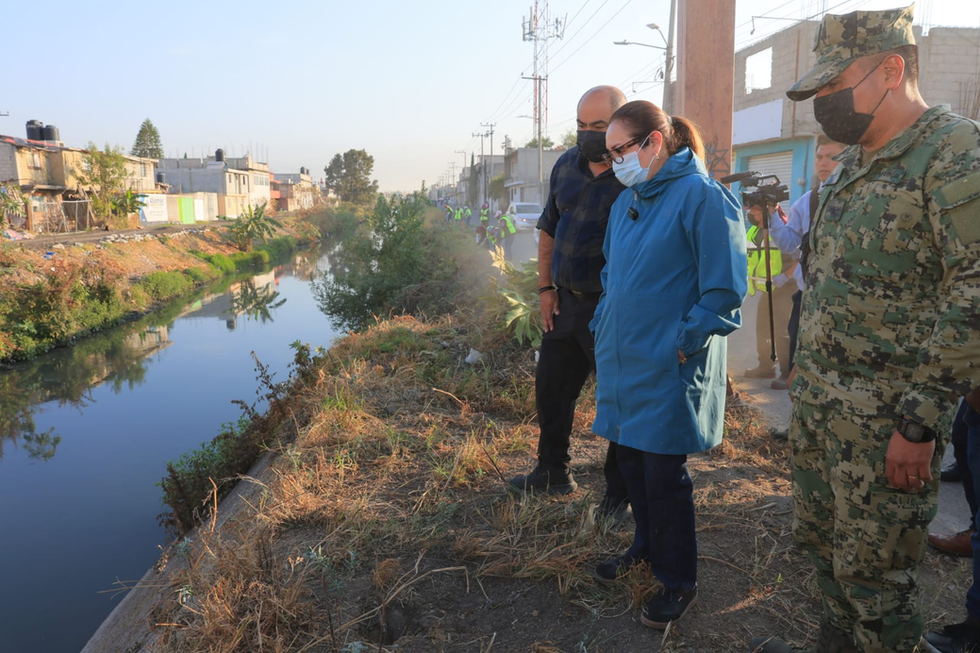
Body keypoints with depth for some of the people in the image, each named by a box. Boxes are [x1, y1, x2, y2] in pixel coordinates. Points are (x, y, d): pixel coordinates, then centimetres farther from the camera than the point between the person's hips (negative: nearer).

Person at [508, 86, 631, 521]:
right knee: (551, 388, 17)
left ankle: (618, 491, 23)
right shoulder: (567, 165, 7)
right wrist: (546, 288, 10)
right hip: (565, 303, 7)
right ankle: (553, 472, 36)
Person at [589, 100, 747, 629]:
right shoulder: (626, 202, 10)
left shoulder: (702, 197, -14)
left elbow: (724, 289, -16)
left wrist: (682, 344, -16)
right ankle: (648, 546, 40)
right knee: (630, 461, 17)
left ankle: (678, 581, 21)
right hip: (623, 360, 7)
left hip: (668, 368, -7)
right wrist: (605, 326, 13)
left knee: (663, 475, 2)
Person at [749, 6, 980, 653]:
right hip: (819, 402, 9)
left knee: (873, 573, 5)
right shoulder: (855, 163, 13)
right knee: (821, 540, 21)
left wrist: (918, 422, -21)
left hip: (884, 420, -8)